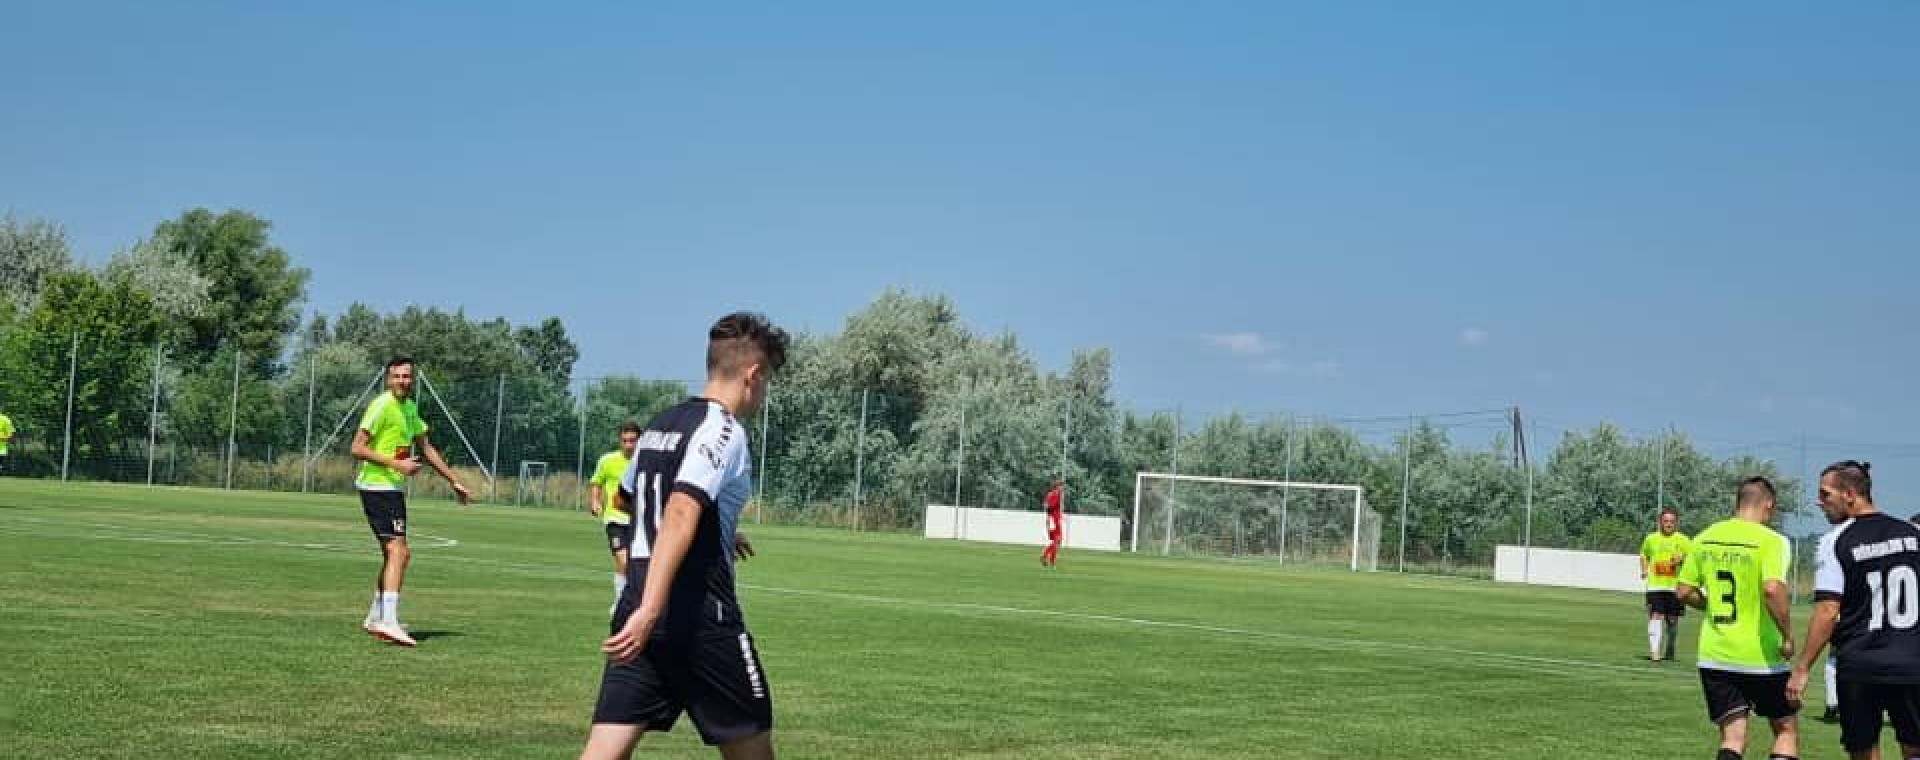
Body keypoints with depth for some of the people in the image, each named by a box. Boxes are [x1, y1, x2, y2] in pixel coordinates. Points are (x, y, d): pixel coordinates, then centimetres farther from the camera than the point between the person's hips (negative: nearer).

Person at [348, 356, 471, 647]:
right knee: (399, 551, -19)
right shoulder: (382, 405, -13)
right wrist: (396, 464, -22)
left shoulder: (410, 408, 15)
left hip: (394, 489, 10)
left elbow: (426, 448, 24)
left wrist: (454, 481, 23)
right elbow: (358, 448, -17)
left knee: (393, 554, 16)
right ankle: (389, 620, -26)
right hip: (378, 487, -10)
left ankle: (375, 618, 27)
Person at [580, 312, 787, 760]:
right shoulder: (724, 429, -9)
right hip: (699, 613, -7)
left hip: (638, 609, 7)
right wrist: (651, 609, -31)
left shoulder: (661, 425, 16)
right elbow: (680, 514, -23)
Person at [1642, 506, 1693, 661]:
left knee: (1672, 619, 8)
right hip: (1655, 585, 0)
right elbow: (1644, 555, 24)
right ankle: (1654, 651, -20)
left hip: (1674, 586, 0)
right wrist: (1644, 570, 7)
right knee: (1655, 616, -13)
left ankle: (1669, 650, 27)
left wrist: (1682, 559, -16)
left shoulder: (1682, 540, 5)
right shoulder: (1651, 538, 9)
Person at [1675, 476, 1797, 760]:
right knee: (1787, 731, 14)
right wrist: (1788, 636, -15)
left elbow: (1684, 591, 8)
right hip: (1760, 658, -4)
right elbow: (1772, 589, -27)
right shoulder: (1771, 541, -11)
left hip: (1714, 655, 4)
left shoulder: (1706, 537, 5)